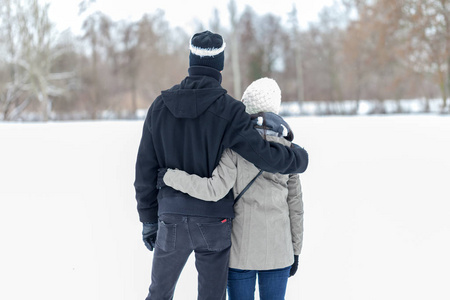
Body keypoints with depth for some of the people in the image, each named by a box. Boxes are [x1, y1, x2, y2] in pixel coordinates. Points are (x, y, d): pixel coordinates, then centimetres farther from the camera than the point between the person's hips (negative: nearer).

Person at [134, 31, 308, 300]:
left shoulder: (161, 106, 1)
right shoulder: (228, 110, -11)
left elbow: (146, 169, 4)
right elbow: (262, 153, -16)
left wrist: (149, 219, 12)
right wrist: (300, 158, 4)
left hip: (171, 219, 3)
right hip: (213, 220, -3)